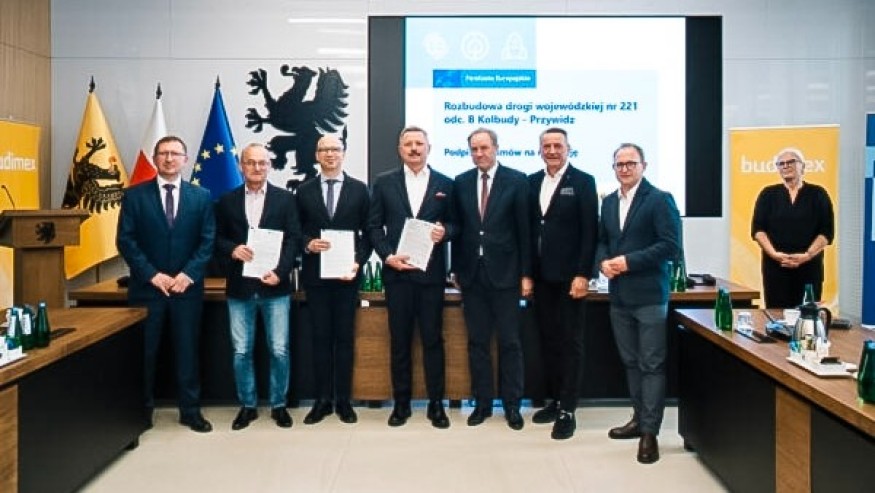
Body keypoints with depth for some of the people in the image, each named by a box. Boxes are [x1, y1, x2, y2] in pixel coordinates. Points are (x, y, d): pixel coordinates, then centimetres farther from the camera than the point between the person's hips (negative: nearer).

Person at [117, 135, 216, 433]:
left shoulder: (201, 197, 6)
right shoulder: (134, 196, 3)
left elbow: (208, 241, 1)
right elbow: (125, 241, -3)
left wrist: (188, 275, -11)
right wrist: (152, 275, -12)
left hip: (187, 288, 1)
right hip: (147, 287, 0)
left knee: (188, 350, 7)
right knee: (144, 352, 7)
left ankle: (190, 410, 17)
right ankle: (142, 410, 21)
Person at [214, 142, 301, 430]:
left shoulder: (285, 199, 4)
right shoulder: (227, 201, 9)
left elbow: (293, 239, -2)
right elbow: (217, 239, 8)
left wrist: (280, 271, -15)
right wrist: (232, 250, -13)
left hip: (275, 286, -1)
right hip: (239, 288, 2)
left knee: (279, 351, 1)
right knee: (242, 352, 7)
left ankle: (278, 405, 17)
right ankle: (247, 406, 21)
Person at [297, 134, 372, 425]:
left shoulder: (359, 189, 4)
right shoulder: (304, 191, 7)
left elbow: (368, 232, 2)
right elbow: (297, 231, 8)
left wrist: (358, 262, -10)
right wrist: (308, 245, -13)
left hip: (347, 273, -1)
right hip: (315, 274, 1)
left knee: (345, 337, 5)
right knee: (320, 337, 5)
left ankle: (343, 401, 13)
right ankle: (323, 400, 13)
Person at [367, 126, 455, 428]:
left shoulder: (445, 184, 6)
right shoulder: (384, 182, 7)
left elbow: (455, 224, 8)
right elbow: (374, 226, 5)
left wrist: (445, 231, -14)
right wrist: (387, 256, -9)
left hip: (431, 273, 0)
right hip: (397, 272, 1)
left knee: (433, 339, 4)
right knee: (399, 340, 7)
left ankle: (436, 404, 13)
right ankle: (401, 403, 17)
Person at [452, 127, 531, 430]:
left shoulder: (516, 181, -2)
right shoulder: (461, 183, 7)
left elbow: (524, 229, -3)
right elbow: (458, 227, 9)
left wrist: (526, 274, -5)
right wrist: (456, 269, 5)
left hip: (505, 272, -3)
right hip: (472, 272, 3)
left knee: (509, 342, 4)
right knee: (477, 342, 9)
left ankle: (512, 405, 15)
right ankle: (482, 402, 19)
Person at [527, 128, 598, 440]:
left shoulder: (583, 182, -3)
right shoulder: (532, 182, 11)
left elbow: (590, 232, -8)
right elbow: (528, 229, 11)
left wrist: (582, 275, -14)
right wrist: (527, 272, 7)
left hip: (569, 276, -5)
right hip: (542, 276, 5)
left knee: (570, 343, 1)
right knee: (548, 340, 10)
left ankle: (567, 411, 6)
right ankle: (554, 400, 22)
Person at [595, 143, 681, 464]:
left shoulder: (660, 200, -7)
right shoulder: (609, 202, 14)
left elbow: (671, 246, -14)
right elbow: (602, 240, 18)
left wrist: (629, 261, -19)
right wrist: (603, 261, -4)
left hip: (649, 295, -7)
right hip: (619, 296, 7)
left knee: (652, 364, -2)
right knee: (630, 362, 15)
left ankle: (650, 432, 4)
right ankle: (639, 419, 28)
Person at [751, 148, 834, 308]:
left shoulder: (818, 194, 6)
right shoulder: (768, 194, 8)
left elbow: (827, 231, 1)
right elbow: (757, 229, 2)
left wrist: (807, 255, -13)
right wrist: (774, 254, -13)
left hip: (809, 265, 0)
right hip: (775, 265, 0)